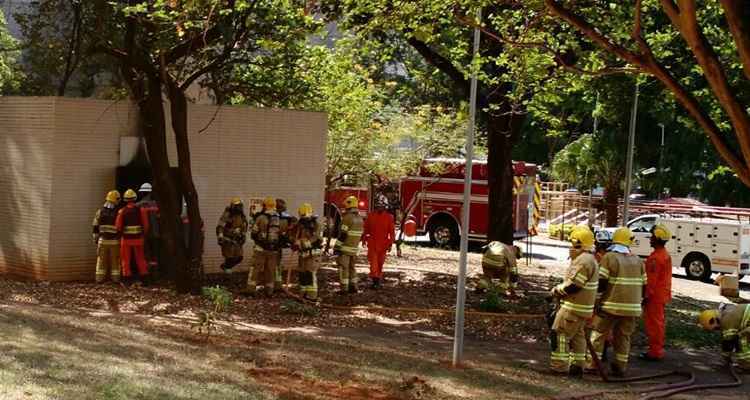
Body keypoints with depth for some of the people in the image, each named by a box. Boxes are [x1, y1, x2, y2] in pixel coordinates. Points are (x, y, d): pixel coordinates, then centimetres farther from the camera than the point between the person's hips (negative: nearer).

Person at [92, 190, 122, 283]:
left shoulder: (100, 211, 0)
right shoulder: (118, 212, -8)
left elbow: (95, 227, 3)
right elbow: (120, 228, -5)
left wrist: (95, 239, 8)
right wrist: (122, 239, 3)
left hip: (102, 240, 2)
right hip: (114, 241, -2)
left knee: (101, 260, 6)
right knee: (115, 261, 4)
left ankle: (100, 278, 5)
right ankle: (115, 279, 6)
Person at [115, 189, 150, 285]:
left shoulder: (122, 211, -6)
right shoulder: (140, 210, -4)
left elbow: (118, 226, -4)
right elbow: (145, 225, -2)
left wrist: (121, 234, 16)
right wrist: (143, 234, 15)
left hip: (126, 238, -1)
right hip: (138, 238, 1)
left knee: (126, 260, 8)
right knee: (140, 259, 10)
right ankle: (144, 279, 9)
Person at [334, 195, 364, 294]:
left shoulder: (348, 217, -17)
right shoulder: (360, 218, 9)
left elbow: (342, 234, -19)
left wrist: (336, 247, -16)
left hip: (345, 248, -8)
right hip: (354, 248, 8)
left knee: (343, 267, -3)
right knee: (352, 267, 16)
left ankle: (344, 288, -4)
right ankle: (353, 286, 17)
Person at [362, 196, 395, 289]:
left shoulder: (389, 217, -1)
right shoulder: (371, 216, 3)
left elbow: (392, 232, -2)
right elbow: (366, 228, 11)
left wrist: (390, 243, -7)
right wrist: (364, 239, 9)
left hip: (383, 245, 0)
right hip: (372, 244, 0)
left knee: (380, 263, 10)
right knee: (373, 262, -10)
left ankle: (379, 277, 23)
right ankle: (375, 279, -13)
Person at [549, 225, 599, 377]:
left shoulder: (583, 261, -21)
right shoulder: (589, 259, 14)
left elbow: (573, 285, -24)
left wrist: (556, 291, -10)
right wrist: (560, 289, 9)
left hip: (573, 307, -10)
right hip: (583, 307, 10)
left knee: (560, 334, -6)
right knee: (577, 336, 16)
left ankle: (559, 366, -5)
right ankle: (577, 366, 22)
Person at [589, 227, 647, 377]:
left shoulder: (609, 257, -7)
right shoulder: (638, 261, 8)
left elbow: (601, 283, -11)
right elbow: (643, 286, 11)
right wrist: (639, 300, 23)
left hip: (611, 306, -4)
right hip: (632, 308, 4)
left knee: (599, 334, 8)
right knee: (623, 337, 14)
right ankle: (621, 367, 15)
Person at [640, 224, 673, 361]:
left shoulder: (655, 257, -21)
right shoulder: (666, 255, 12)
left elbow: (651, 279, -22)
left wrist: (646, 296, -18)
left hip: (655, 295, -10)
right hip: (663, 294, 10)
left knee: (653, 323, -4)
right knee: (658, 322, 16)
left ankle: (655, 351, -1)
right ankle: (658, 350, 23)